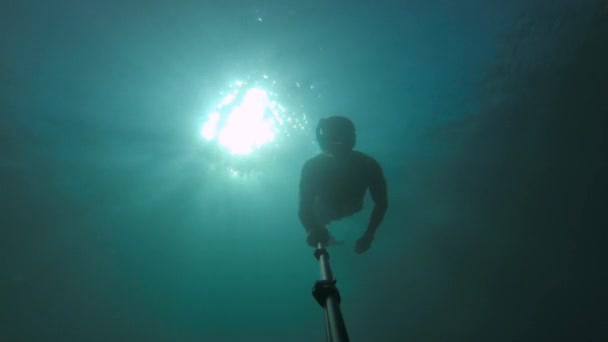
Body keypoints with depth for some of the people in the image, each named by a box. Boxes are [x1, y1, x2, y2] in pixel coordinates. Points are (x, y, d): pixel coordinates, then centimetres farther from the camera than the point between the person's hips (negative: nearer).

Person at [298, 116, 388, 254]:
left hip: (353, 216, 1)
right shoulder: (312, 167, -37)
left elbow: (381, 203, -24)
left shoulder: (368, 165, -34)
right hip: (324, 218, -1)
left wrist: (369, 234, -33)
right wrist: (312, 230, -58)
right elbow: (305, 206, -37)